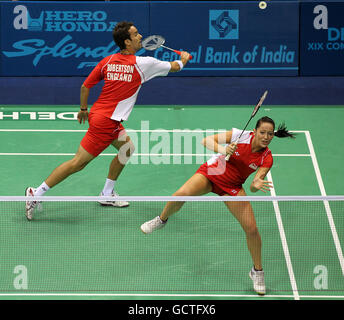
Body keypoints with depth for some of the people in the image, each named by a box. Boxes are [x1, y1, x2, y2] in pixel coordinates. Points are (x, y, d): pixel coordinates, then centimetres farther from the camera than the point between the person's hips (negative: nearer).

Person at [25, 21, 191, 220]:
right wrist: (184, 59, 27)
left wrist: (83, 109, 24)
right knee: (78, 163, -5)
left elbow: (85, 87, 8)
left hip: (97, 114, 8)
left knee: (127, 148, 22)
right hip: (105, 122, -8)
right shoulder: (143, 64, -11)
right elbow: (174, 67, 5)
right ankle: (36, 194, -4)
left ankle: (107, 194, 27)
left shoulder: (107, 61, 4)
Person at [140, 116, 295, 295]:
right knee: (182, 194, -28)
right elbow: (206, 141, -18)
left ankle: (257, 271, 14)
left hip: (232, 187, 2)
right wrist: (223, 149, -37)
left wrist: (257, 185, -43)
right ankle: (161, 220, 6)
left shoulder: (266, 158, -14)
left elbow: (253, 187, -19)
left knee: (251, 229, -10)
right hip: (210, 173, -1)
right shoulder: (240, 136, -20)